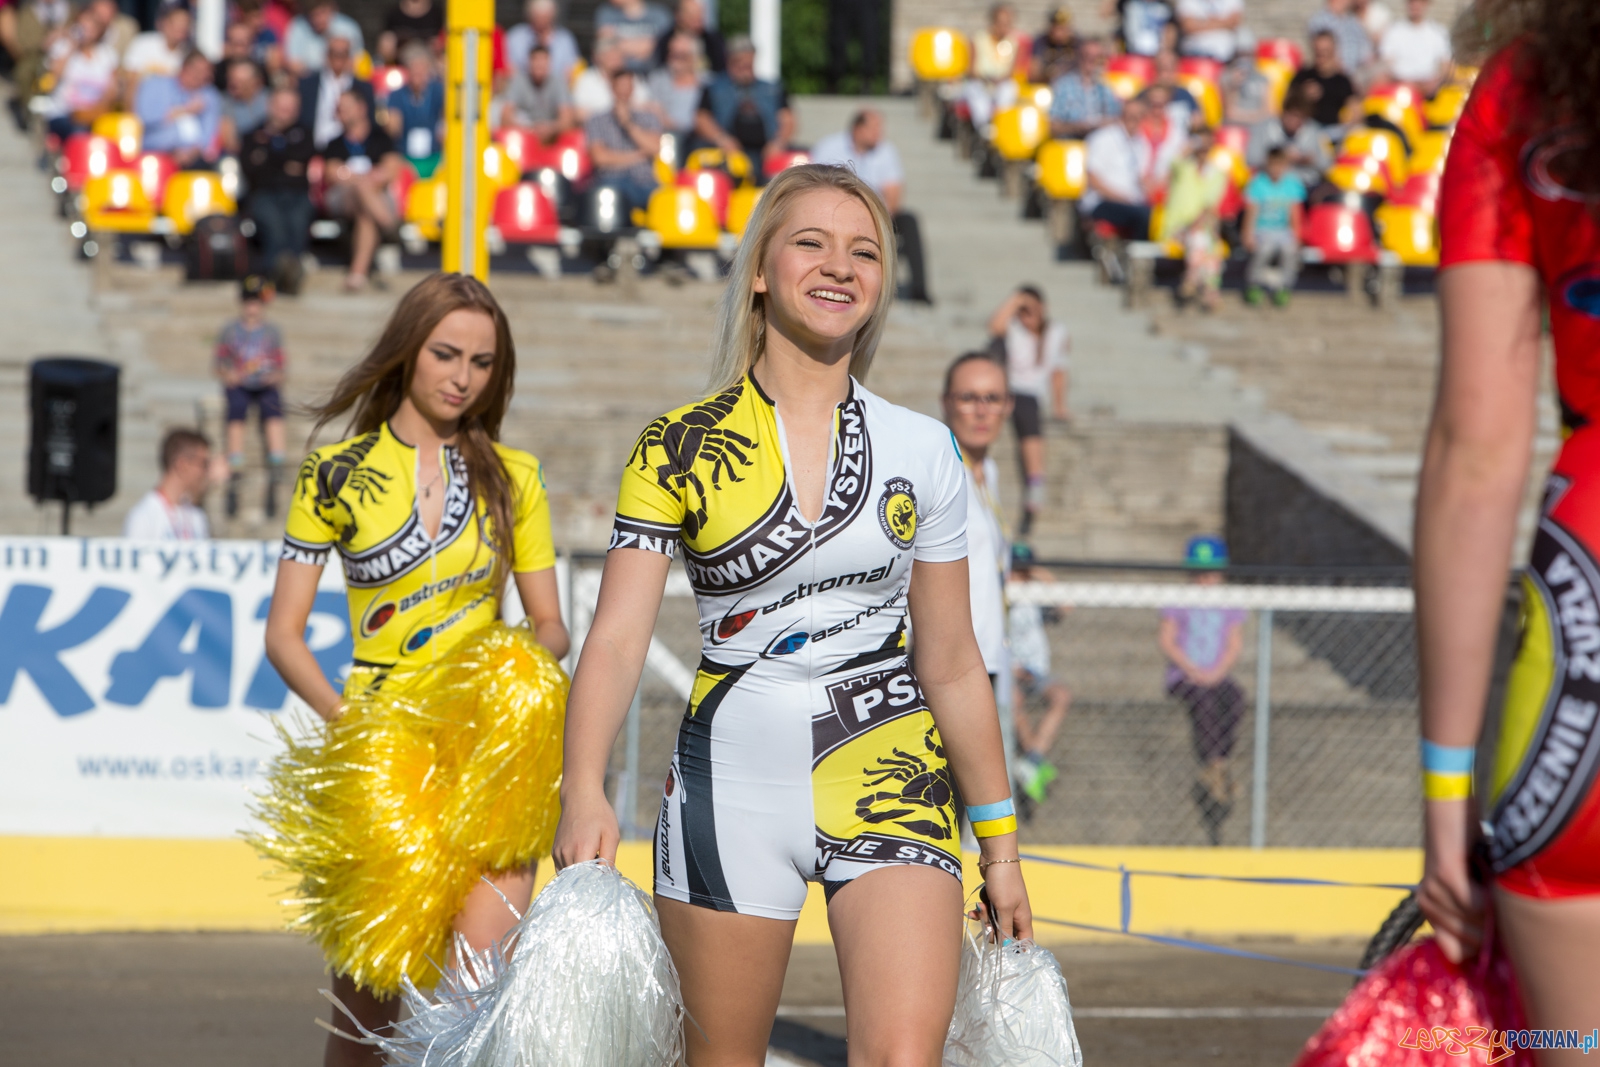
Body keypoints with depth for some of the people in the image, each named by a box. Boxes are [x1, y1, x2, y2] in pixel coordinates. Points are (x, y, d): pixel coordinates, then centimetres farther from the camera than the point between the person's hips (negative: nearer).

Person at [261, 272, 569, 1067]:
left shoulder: (512, 477, 11)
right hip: (377, 748, -1)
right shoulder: (336, 474, 5)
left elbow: (550, 622, 15)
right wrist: (344, 718, -12)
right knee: (366, 998, 1)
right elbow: (283, 633, 4)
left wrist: (533, 657, -9)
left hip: (489, 754, 1)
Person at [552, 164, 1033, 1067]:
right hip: (735, 780, 0)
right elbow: (618, 636, -7)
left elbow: (952, 664, 12)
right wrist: (585, 790, -23)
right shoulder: (681, 447, 1)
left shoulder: (923, 450, 6)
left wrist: (1000, 846, 12)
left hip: (892, 782, 0)